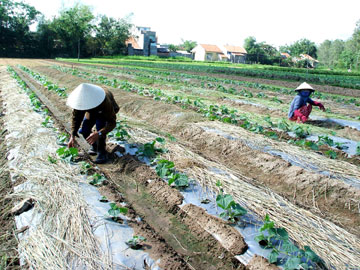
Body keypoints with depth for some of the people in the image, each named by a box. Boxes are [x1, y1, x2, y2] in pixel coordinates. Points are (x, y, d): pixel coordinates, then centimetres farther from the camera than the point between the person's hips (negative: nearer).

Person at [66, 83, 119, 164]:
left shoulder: (105, 102, -45)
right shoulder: (80, 100, -32)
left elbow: (112, 122, -41)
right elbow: (76, 117, -18)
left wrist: (98, 134, -54)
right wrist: (73, 135, -26)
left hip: (105, 111, -4)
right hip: (92, 111, 4)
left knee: (99, 124, -32)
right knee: (84, 130, -13)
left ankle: (101, 152, -18)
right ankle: (95, 146, 15)